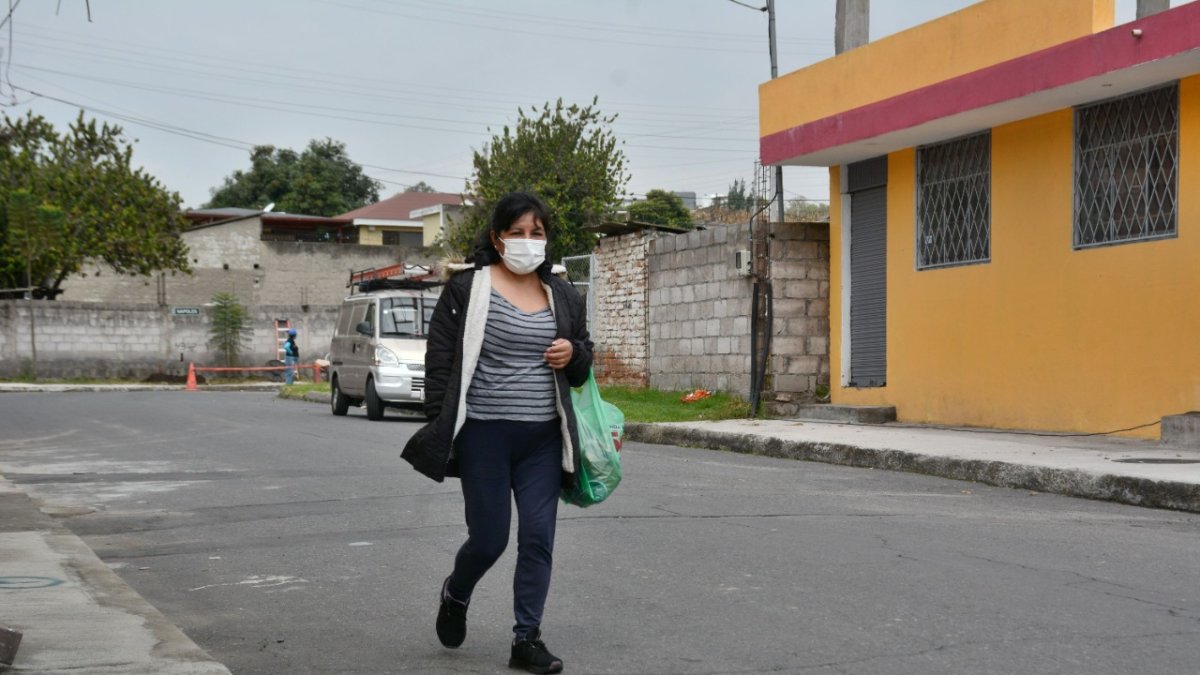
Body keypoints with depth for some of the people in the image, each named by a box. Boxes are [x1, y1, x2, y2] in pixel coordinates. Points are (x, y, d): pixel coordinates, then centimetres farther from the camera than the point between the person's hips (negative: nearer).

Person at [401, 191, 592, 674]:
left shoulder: (564, 297, 10)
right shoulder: (466, 289, -4)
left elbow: (582, 371, 19)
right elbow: (439, 362, -4)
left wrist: (574, 354, -5)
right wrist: (440, 429, -9)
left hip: (543, 438, 4)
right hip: (484, 434, -4)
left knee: (538, 538, 1)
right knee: (489, 540, 3)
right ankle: (454, 596, 35)